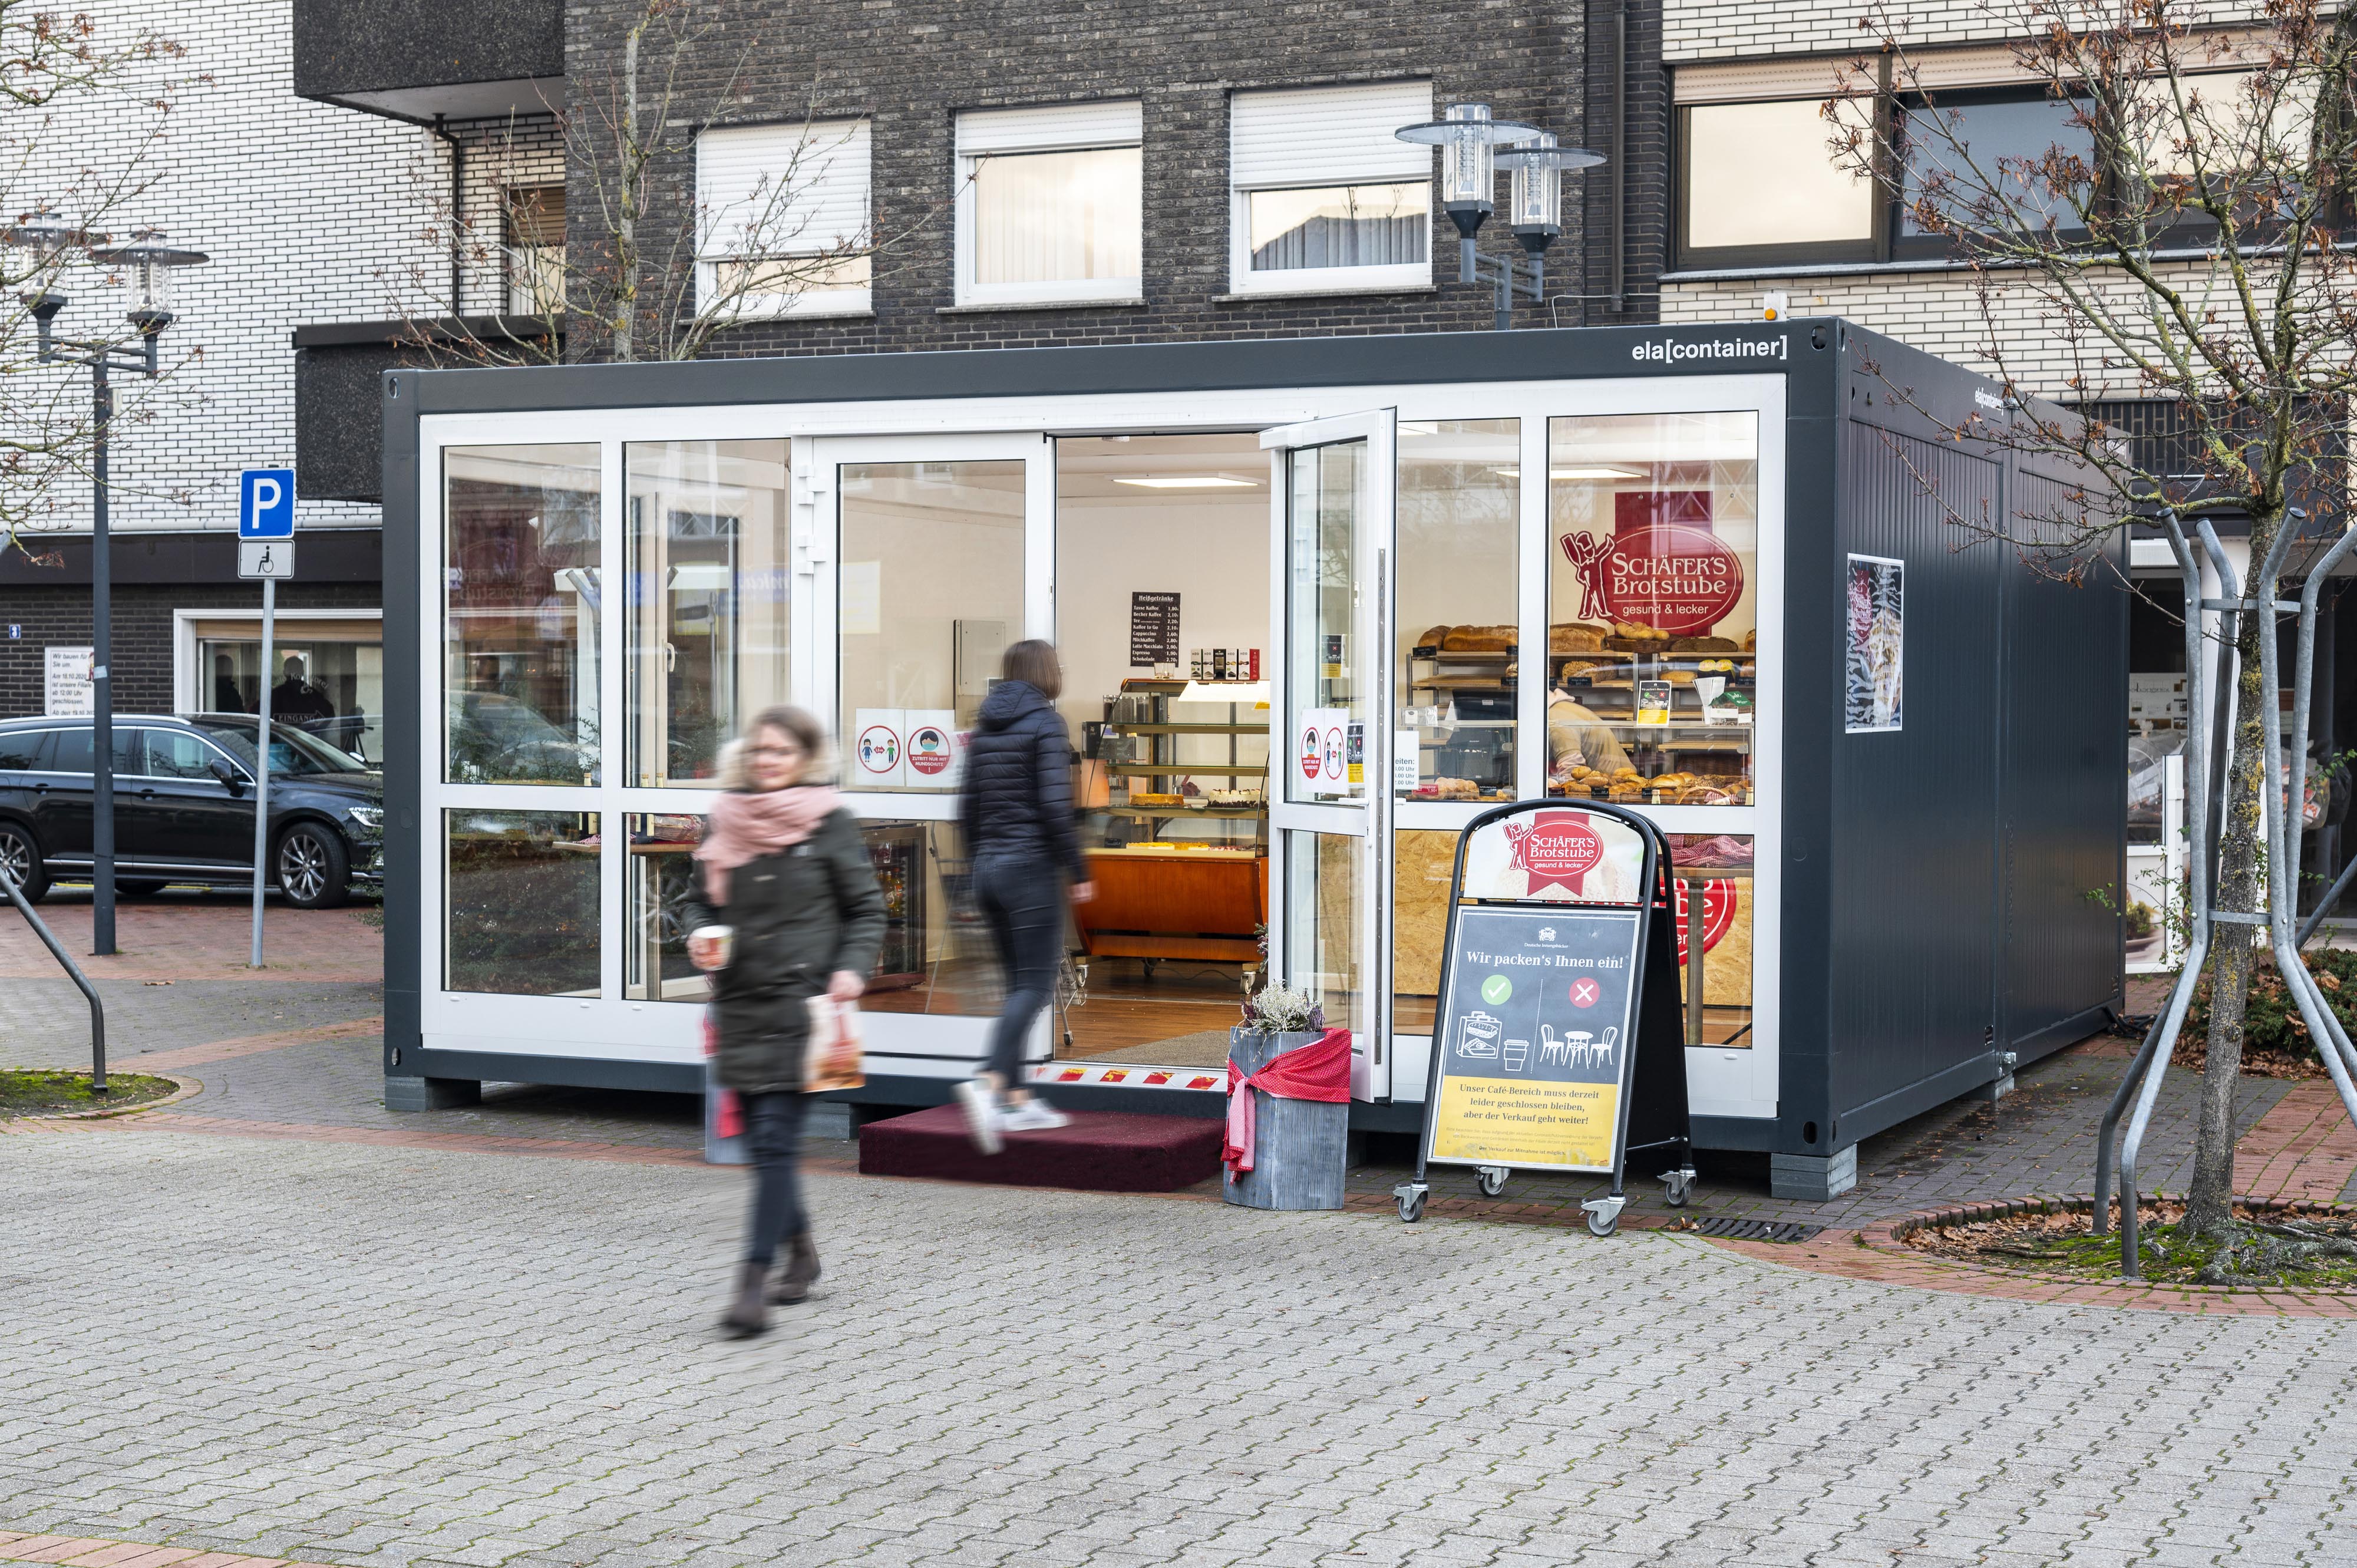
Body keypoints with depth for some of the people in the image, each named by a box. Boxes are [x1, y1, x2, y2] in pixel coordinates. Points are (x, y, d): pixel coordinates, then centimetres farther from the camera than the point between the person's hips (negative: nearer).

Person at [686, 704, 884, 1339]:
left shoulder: (829, 821, -2)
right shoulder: (724, 819, 8)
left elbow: (867, 908, 3)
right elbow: (700, 898, 18)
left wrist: (852, 969, -11)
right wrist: (700, 939, -2)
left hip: (800, 1001, -5)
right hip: (739, 1000, 5)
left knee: (776, 1138, -11)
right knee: (763, 1136, 13)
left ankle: (755, 1279, -13)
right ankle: (800, 1250, 33)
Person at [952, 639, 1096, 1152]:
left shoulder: (985, 727, 12)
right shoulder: (1045, 722, -9)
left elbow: (968, 809, 14)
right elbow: (1054, 807, -16)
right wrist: (1079, 873, -10)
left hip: (989, 867, 7)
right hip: (1032, 864, -7)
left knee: (1018, 984, 13)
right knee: (1035, 985, -7)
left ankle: (1018, 1100, 12)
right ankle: (989, 1083, -24)